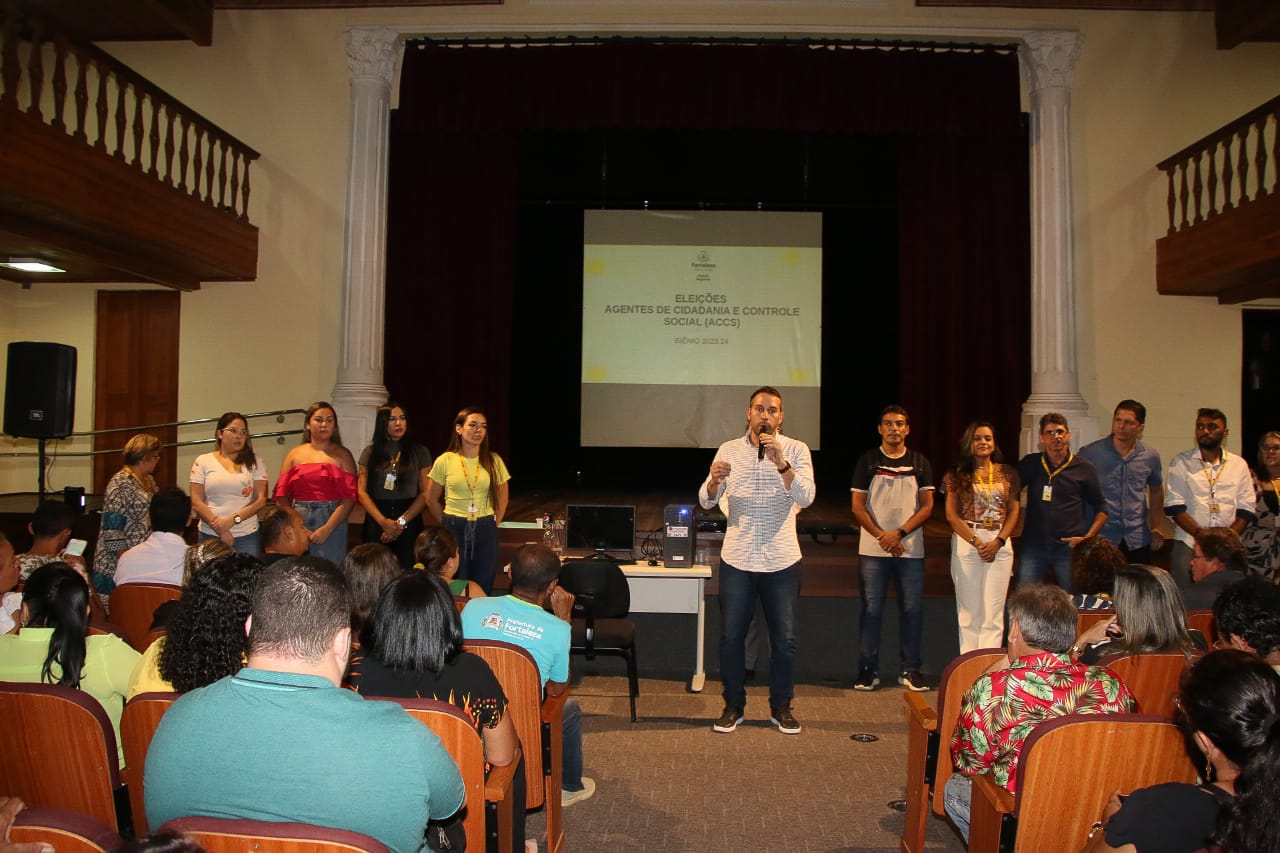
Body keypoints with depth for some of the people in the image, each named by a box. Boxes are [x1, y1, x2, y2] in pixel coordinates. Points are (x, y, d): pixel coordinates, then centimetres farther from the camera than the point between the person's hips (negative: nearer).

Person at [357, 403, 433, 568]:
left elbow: (426, 493, 1)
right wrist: (383, 521, -11)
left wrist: (402, 521, -10)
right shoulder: (369, 453, 8)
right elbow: (362, 492, 2)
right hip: (376, 523, 1)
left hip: (409, 523, -1)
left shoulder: (420, 452, 5)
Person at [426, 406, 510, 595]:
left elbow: (502, 498, 11)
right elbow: (431, 500, 6)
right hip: (454, 529, -1)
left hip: (485, 530, 1)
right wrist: (449, 524, 7)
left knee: (483, 588, 8)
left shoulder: (494, 461, -1)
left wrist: (493, 524, 7)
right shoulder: (445, 461, -4)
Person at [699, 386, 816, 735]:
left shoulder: (796, 450, -2)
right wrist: (715, 480, -25)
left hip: (782, 561, -1)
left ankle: (781, 707, 24)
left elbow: (806, 497, -16)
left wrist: (781, 463, -30)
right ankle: (733, 706, 22)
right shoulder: (729, 449, 2)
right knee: (731, 636, 6)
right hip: (737, 560, 1)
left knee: (785, 638, 7)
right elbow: (706, 501, -3)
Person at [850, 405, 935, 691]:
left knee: (912, 609, 3)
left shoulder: (920, 463, 7)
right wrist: (882, 536, -11)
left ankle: (910, 670, 14)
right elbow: (858, 507, 0)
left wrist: (899, 534, -11)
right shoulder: (867, 461, 4)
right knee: (871, 610, 1)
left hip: (910, 549, 1)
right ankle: (868, 670, 9)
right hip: (873, 549, -1)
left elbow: (927, 506, 3)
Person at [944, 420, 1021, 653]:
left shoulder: (1007, 473, 9)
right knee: (969, 609, 2)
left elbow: (1014, 511, 6)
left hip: (1000, 544, 1)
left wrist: (998, 541, -8)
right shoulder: (957, 475, 4)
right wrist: (976, 542, -12)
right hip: (965, 542, -1)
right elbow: (952, 515, -1)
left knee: (993, 610, 0)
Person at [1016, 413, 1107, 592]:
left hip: (1069, 547, -1)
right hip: (1033, 547, 1)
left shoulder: (1083, 470, 3)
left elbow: (1101, 509, 9)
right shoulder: (1029, 464, 5)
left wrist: (1087, 538, -4)